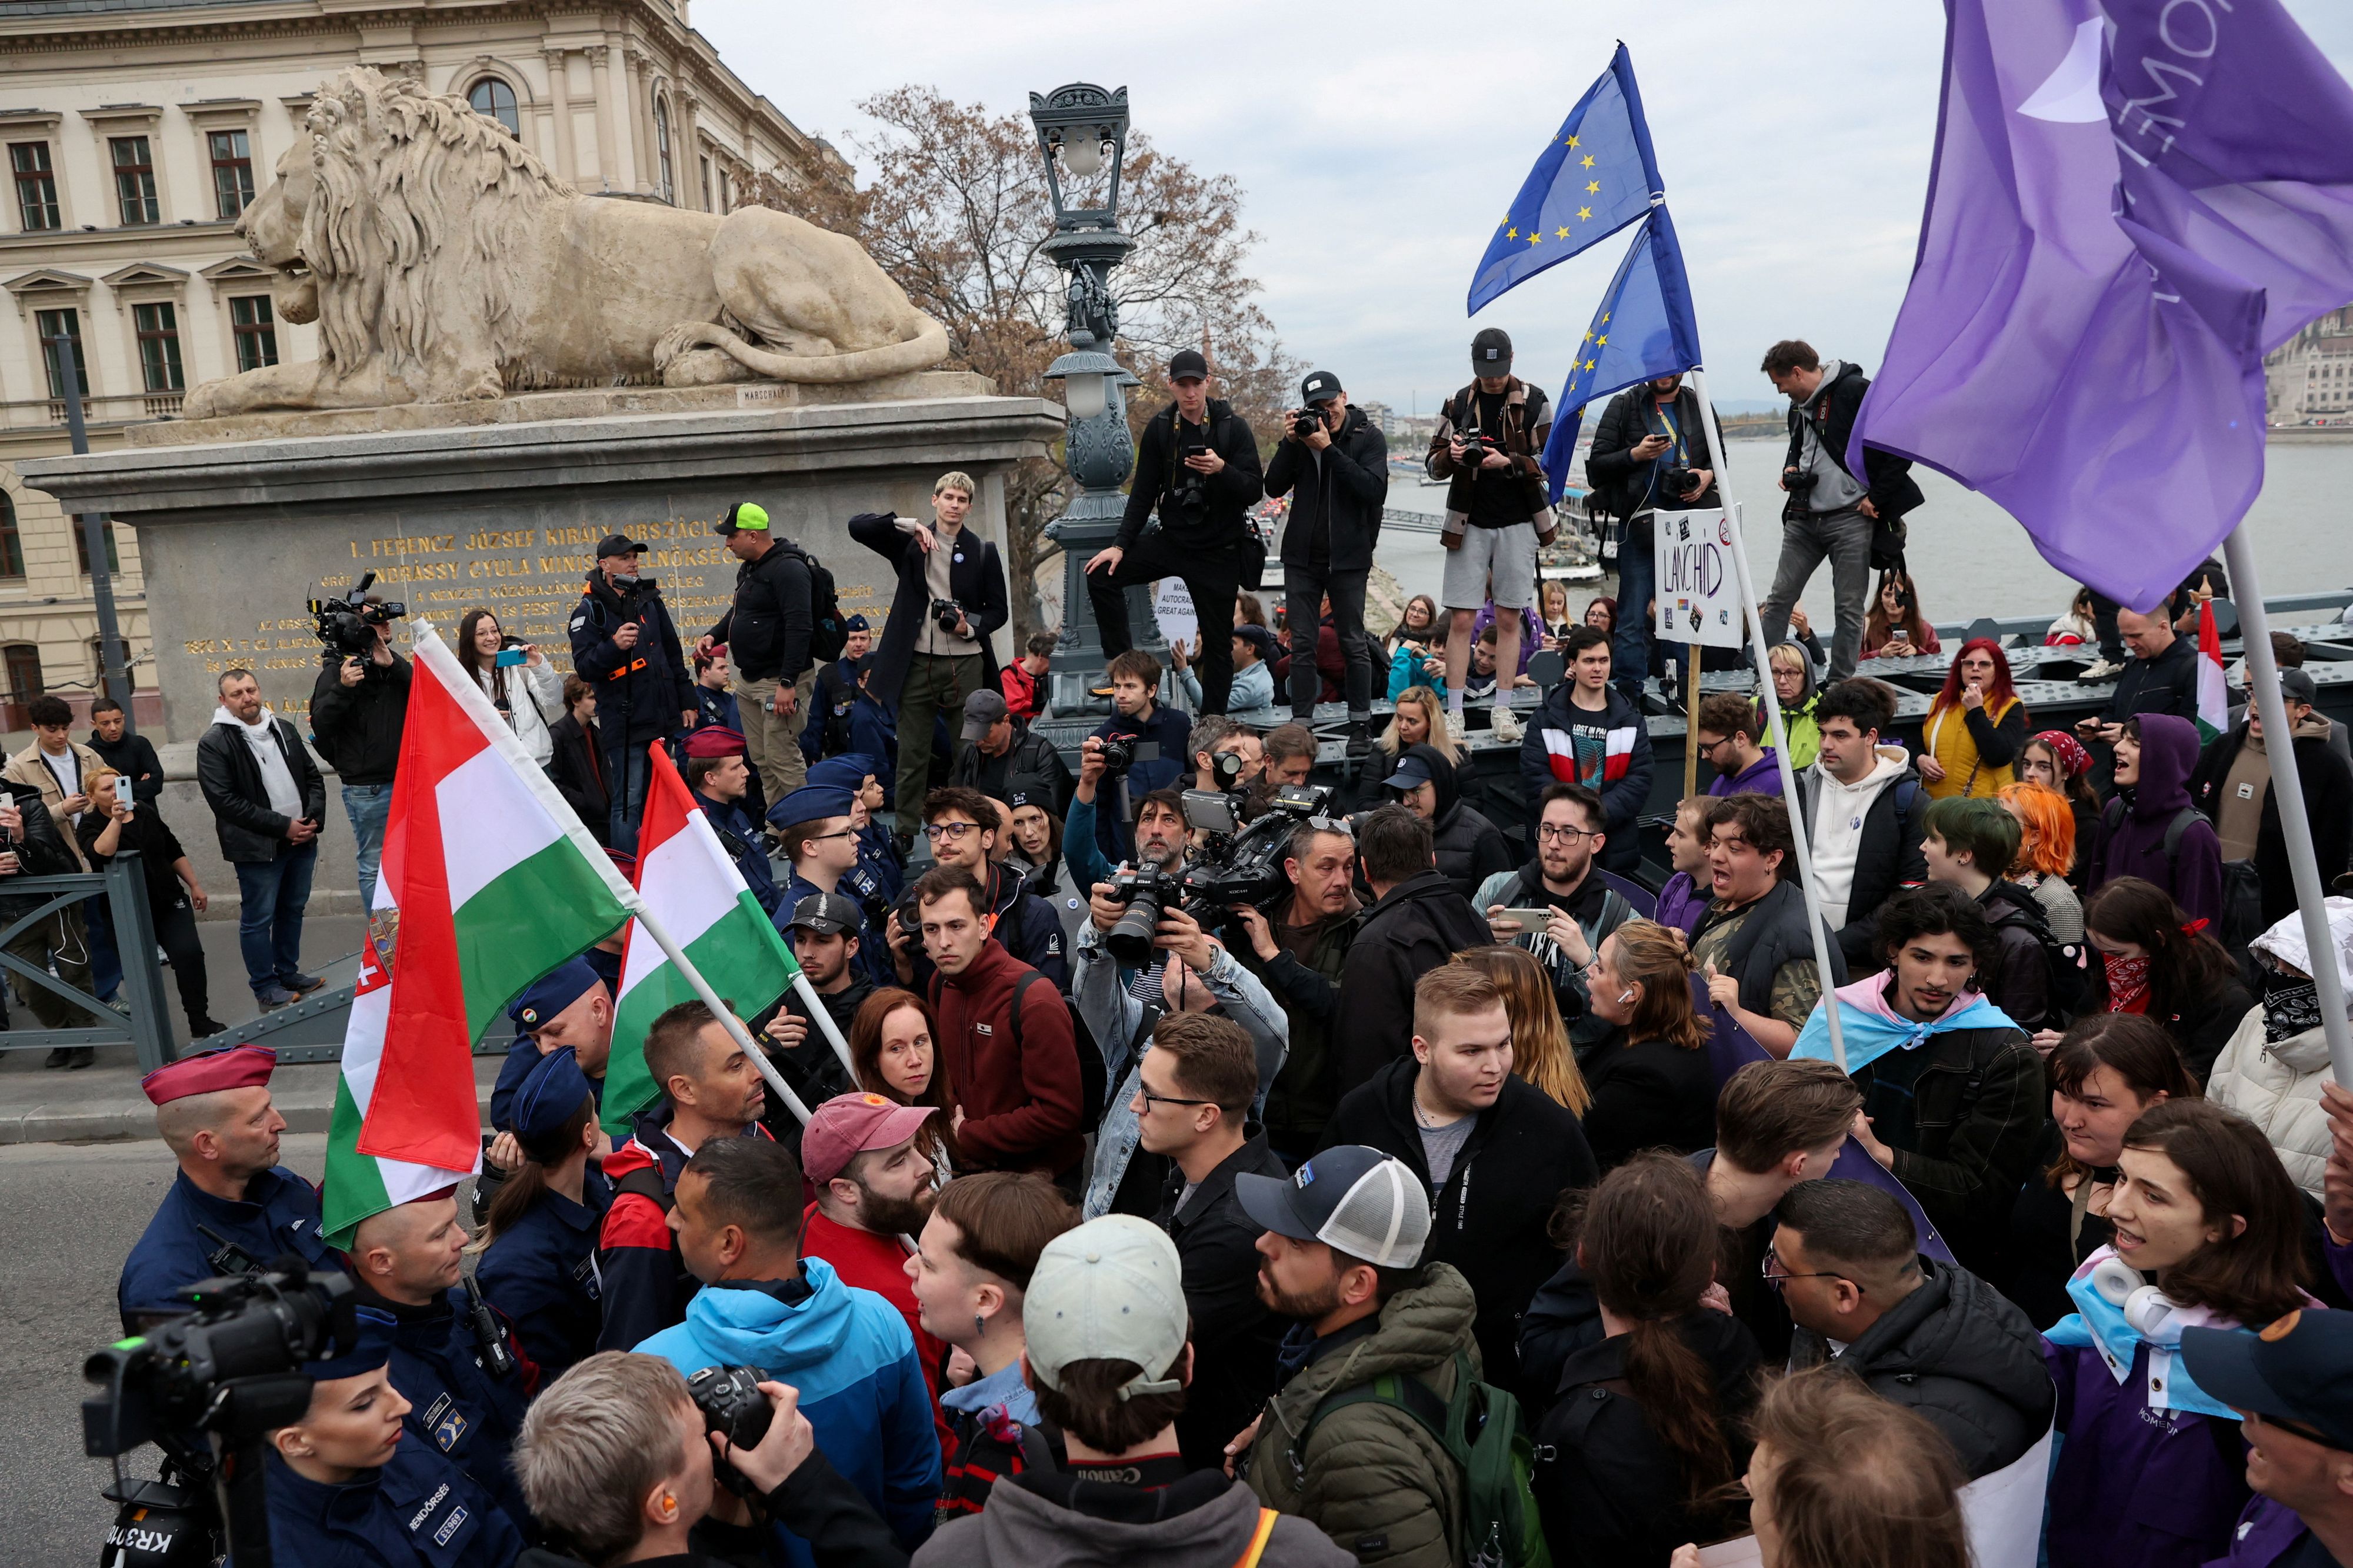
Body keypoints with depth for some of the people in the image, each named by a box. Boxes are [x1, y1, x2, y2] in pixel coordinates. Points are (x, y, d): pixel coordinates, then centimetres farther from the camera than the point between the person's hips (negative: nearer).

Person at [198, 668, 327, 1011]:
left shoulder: (284, 729, 10)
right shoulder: (213, 744, -9)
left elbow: (313, 776, 14)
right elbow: (225, 801, -15)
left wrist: (313, 818, -4)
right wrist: (283, 826, -17)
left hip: (302, 840, 6)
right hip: (257, 847, -6)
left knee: (293, 909, 16)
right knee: (258, 918, 2)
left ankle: (288, 972, 30)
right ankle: (265, 986, 14)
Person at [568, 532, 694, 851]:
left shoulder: (650, 599, 12)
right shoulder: (590, 610, -6)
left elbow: (673, 653, 19)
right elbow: (584, 668, -13)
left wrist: (686, 701, 16)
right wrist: (613, 645, -30)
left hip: (664, 717, 6)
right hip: (624, 724, -6)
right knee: (628, 802, -6)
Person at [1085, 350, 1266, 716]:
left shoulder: (1233, 427, -8)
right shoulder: (1159, 428, 0)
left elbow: (1255, 491, -12)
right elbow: (1143, 493, 4)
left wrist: (1222, 470, -31)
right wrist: (1120, 544, -4)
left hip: (1219, 552, -3)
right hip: (1171, 541, 3)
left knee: (1218, 644, 3)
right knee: (1101, 575, -13)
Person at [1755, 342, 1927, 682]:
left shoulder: (1855, 390, -12)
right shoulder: (1800, 404, 13)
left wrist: (1876, 497, -13)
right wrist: (1791, 467, 9)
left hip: (1850, 517, -7)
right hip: (1804, 517, 7)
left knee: (1849, 608, 0)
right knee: (1779, 598, 4)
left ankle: (1839, 687, 6)